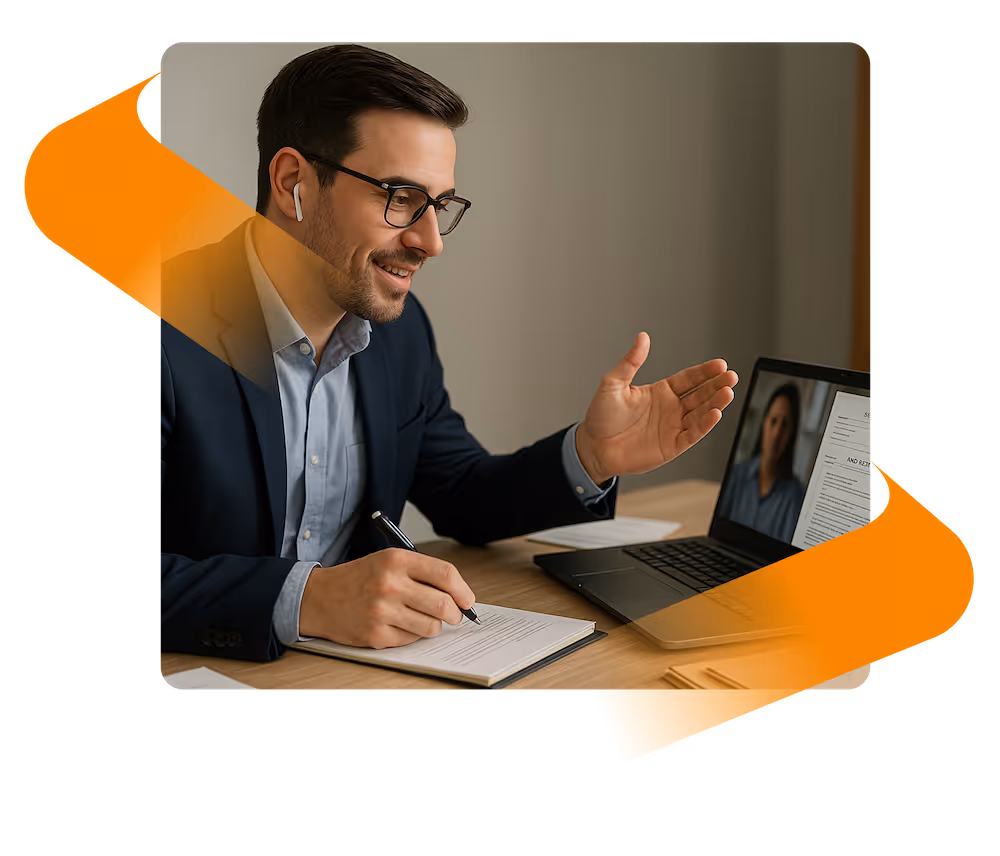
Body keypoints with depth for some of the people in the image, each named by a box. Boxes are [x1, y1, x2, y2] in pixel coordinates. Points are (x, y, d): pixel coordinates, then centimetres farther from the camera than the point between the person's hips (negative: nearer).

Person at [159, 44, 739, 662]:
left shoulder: (400, 326, 5)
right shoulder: (173, 333, -18)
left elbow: (462, 501, 12)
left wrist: (593, 456, -3)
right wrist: (305, 600, -30)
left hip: (349, 668, 4)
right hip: (201, 679, -4)